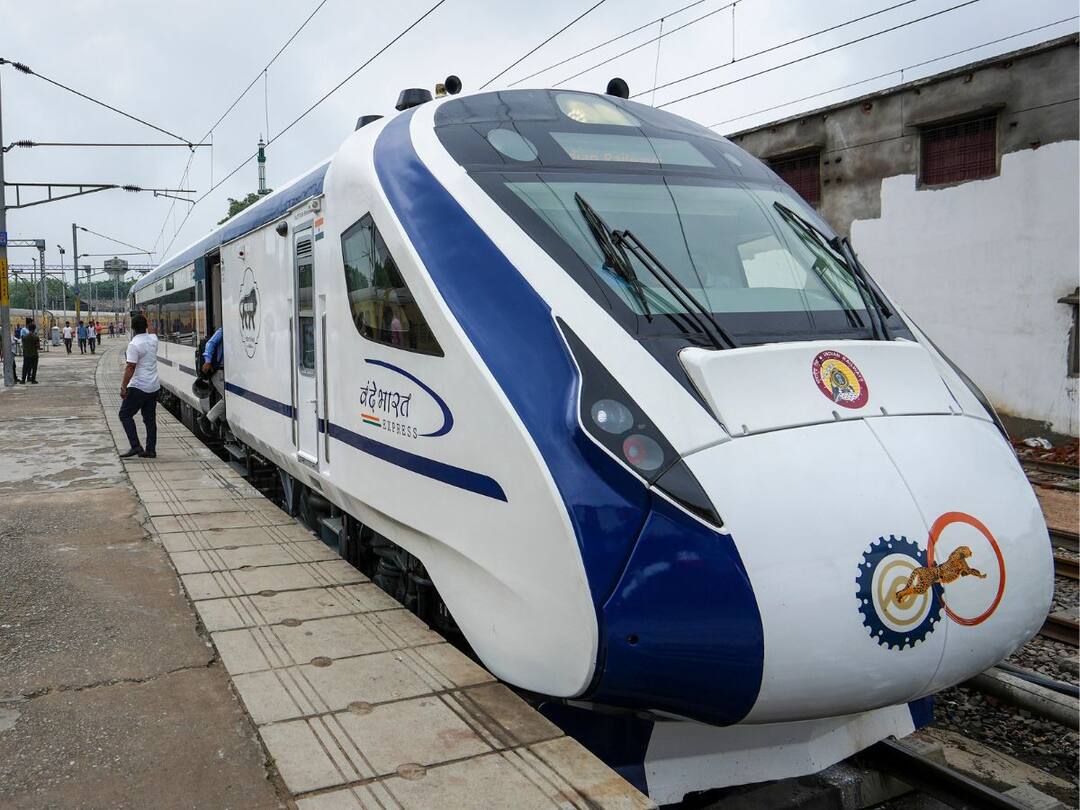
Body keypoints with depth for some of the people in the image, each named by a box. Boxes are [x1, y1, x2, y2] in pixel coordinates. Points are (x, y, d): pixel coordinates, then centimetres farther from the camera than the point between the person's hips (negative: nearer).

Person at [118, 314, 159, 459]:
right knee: (150, 418, 11)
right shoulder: (153, 339, 5)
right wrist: (144, 319, 32)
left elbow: (130, 368, -20)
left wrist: (123, 387, -17)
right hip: (154, 387, 7)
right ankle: (151, 450, 11)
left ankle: (135, 446, -6)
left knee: (125, 414, 4)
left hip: (138, 387, -7)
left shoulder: (134, 344, -16)